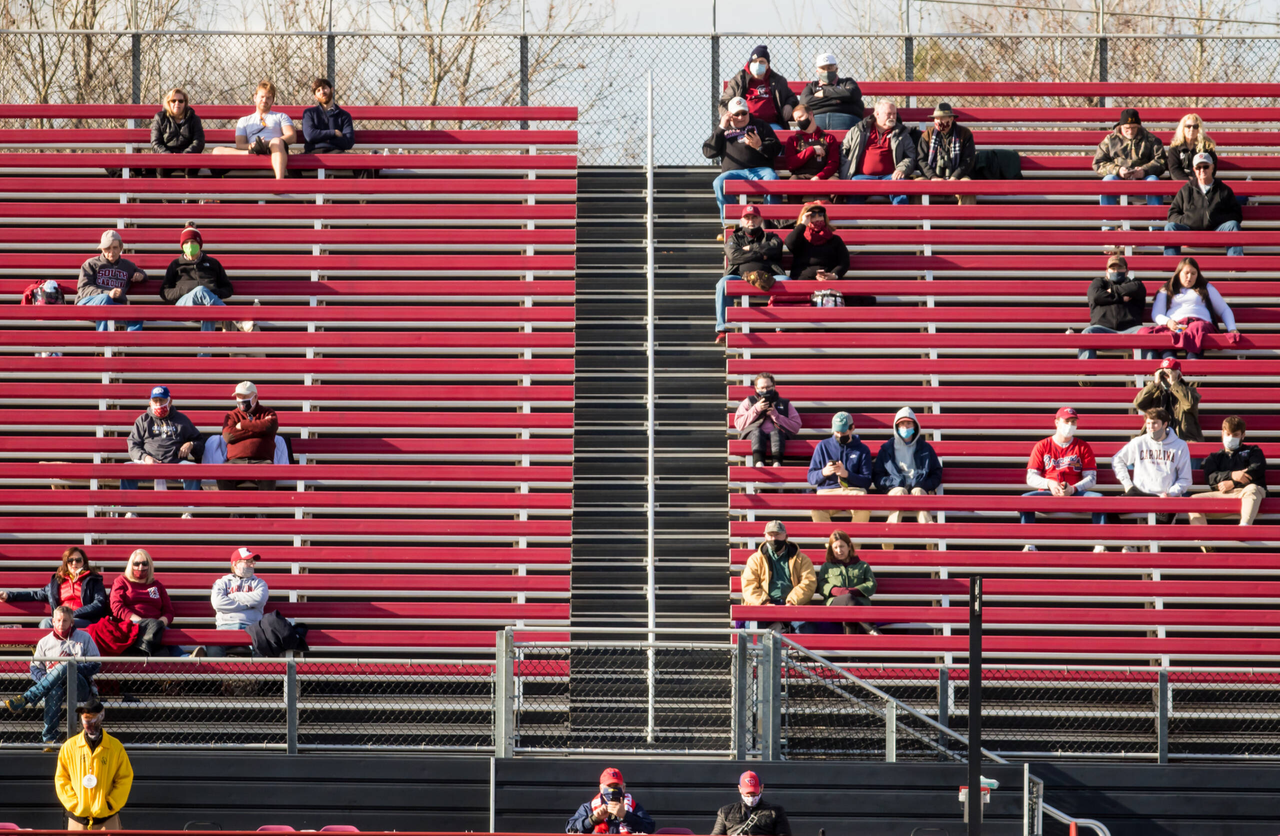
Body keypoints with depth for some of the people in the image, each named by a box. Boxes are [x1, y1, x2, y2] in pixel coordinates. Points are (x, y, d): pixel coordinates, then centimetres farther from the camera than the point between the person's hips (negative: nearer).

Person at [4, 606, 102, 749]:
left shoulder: (84, 638, 12)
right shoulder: (44, 642, 18)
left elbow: (96, 664, 5)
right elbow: (35, 667, 15)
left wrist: (74, 668, -12)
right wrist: (44, 679, -8)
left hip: (80, 687, -1)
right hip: (53, 684, 1)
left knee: (63, 668, -36)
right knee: (54, 691, -40)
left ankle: (25, 699, -43)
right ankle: (50, 738, -47)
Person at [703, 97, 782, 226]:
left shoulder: (760, 125, 23)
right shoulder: (723, 130, 24)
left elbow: (776, 149, 14)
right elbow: (708, 153, 11)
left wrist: (760, 146, -8)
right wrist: (721, 129, 6)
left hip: (760, 169, 0)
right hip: (733, 171, 1)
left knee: (772, 179, -36)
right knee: (719, 183, -33)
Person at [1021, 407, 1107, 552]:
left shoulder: (1083, 447, 12)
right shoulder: (1042, 446, 10)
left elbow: (1091, 478, 4)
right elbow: (1031, 478, 3)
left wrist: (1073, 488, -16)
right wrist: (1049, 483, -18)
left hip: (1075, 493, 1)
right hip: (1047, 494, -1)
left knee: (1098, 498, -29)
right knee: (1025, 498, -31)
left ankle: (1100, 545, -32)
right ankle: (1029, 545, -33)